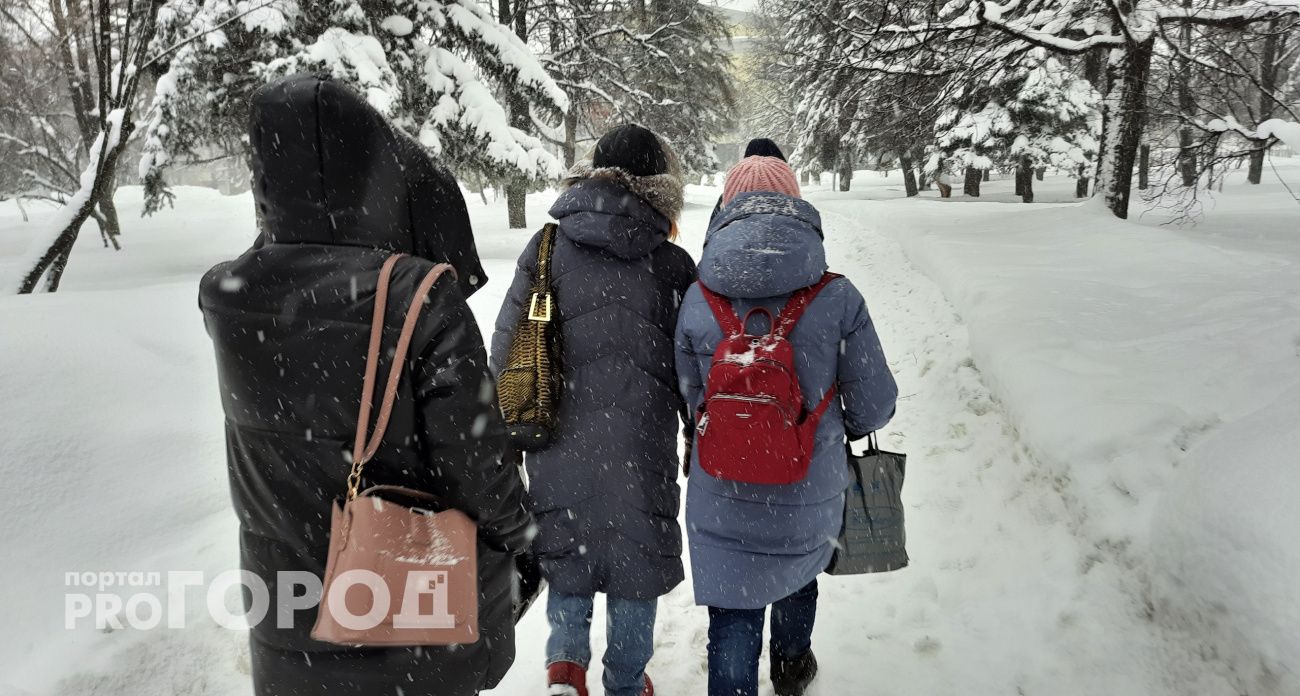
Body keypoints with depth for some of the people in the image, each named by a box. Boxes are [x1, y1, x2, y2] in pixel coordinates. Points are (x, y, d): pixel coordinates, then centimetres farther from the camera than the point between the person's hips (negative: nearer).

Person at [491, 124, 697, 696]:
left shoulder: (546, 249, -2)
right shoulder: (672, 264, -7)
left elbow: (505, 348, 1)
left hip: (560, 441, 1)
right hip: (640, 446, -1)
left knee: (566, 546, 23)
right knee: (635, 550, 16)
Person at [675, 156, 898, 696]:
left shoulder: (697, 301, -12)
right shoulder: (837, 298, -16)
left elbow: (690, 396, 1)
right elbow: (873, 405, -8)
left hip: (723, 495, -1)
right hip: (812, 494, 2)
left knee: (732, 621, 13)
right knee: (798, 572, 31)